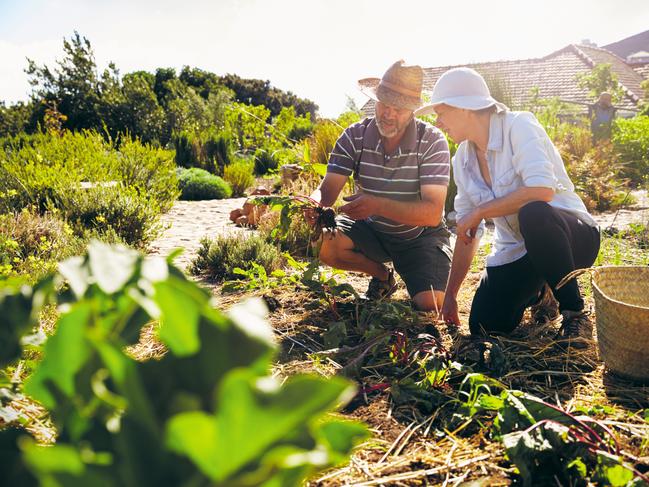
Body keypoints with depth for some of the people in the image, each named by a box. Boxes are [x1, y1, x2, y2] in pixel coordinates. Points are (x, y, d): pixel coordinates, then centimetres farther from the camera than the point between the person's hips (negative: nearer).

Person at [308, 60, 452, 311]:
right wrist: (312, 204, -42)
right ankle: (382, 275, 7)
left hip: (422, 235, -3)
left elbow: (432, 213, -28)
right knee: (324, 242, -24)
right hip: (372, 230, 4)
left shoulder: (432, 141, -21)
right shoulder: (354, 136, -12)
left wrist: (378, 204, -43)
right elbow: (327, 191, -17)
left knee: (431, 306, -24)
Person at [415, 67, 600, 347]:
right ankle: (538, 293, 22)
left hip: (573, 234, -6)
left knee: (533, 213, -39)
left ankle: (574, 312, -16)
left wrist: (479, 211, -22)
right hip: (515, 249, 6)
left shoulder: (518, 125, -15)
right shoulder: (462, 159, 3)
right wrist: (450, 294, 5)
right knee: (484, 327, -10)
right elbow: (466, 231, 6)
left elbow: (542, 190, -33)